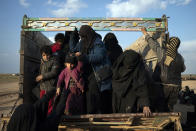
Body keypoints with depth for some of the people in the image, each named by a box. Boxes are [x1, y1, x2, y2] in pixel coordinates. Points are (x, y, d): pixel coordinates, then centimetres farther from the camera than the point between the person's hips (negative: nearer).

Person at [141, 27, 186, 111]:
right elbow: (183, 69, 20)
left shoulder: (162, 52, -5)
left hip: (162, 86, -3)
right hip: (175, 87, 3)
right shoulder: (180, 58, 3)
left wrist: (145, 33, 21)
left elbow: (153, 43, 7)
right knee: (169, 108, 12)